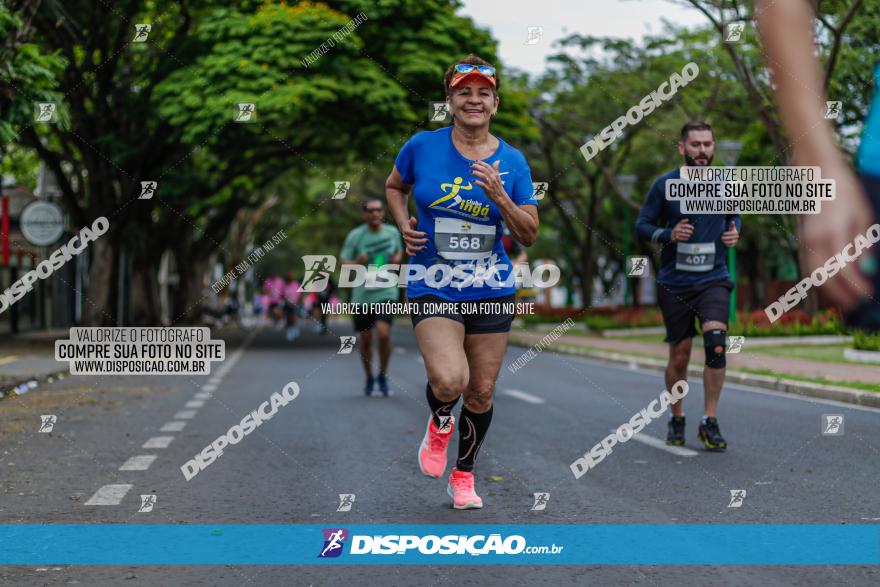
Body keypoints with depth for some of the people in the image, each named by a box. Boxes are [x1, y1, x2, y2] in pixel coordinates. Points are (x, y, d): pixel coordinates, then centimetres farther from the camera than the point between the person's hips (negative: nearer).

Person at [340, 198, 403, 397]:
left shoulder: (393, 233, 4)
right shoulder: (355, 236, -3)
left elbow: (399, 251, 23)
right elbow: (343, 262, 2)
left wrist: (397, 258, 0)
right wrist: (357, 263, -19)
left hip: (386, 292, 0)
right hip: (362, 293, 0)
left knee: (384, 334, -17)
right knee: (365, 339, 7)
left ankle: (383, 376, 5)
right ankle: (369, 378, 29)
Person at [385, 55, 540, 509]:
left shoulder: (512, 162, 0)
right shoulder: (422, 147, -5)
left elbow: (529, 236, -1)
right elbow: (394, 187, 16)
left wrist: (499, 196, -17)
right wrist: (404, 226, -3)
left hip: (491, 291, 3)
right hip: (432, 288, -2)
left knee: (482, 392, 9)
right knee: (448, 380, -23)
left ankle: (464, 475, 32)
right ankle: (439, 424, 14)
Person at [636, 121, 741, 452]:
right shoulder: (664, 185, -2)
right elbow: (642, 226, 2)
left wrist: (735, 232, -1)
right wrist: (668, 234, -17)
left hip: (714, 279, 1)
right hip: (674, 284, 0)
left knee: (716, 339, -22)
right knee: (679, 358, 6)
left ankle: (710, 421, -11)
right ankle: (677, 419, 31)